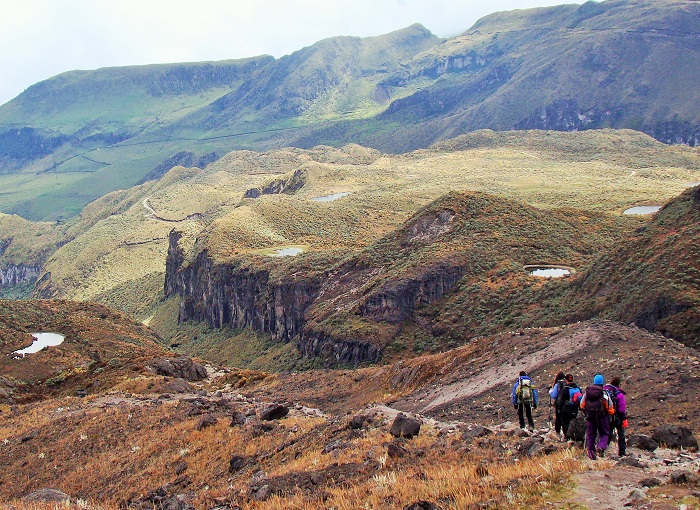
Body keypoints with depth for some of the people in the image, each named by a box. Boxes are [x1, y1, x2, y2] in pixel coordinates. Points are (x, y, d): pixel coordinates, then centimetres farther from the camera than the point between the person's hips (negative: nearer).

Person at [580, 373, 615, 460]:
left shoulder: (587, 391, 2)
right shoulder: (604, 393, -10)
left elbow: (582, 405, 10)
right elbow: (610, 408, -8)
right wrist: (612, 411, 13)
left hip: (590, 417, 3)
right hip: (602, 417, -3)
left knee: (590, 435, 13)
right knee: (604, 434, 8)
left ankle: (590, 451, 10)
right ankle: (601, 446, -17)